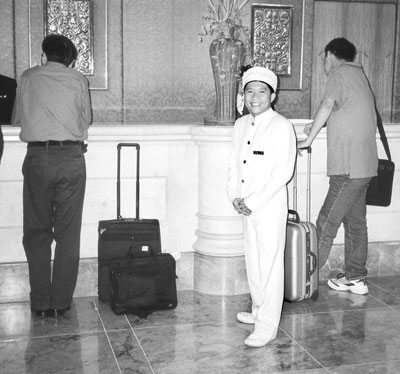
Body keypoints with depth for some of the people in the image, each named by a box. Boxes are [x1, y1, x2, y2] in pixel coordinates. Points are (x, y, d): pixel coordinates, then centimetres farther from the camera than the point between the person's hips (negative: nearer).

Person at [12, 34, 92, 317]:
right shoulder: (78, 80, 5)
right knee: (68, 233, 7)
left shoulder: (27, 78, 7)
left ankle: (41, 302, 11)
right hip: (71, 157, 0)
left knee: (36, 232, 9)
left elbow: (17, 118, 16)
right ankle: (61, 302, 10)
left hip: (37, 158, 0)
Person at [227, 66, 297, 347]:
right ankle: (258, 310, 34)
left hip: (271, 205, -7)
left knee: (270, 263, -2)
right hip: (247, 206, 7)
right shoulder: (241, 124, 11)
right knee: (253, 259, 17)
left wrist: (253, 202, -17)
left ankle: (268, 326, 6)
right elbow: (234, 162, 15)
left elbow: (283, 172, -16)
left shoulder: (281, 126, -11)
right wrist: (235, 196, 0)